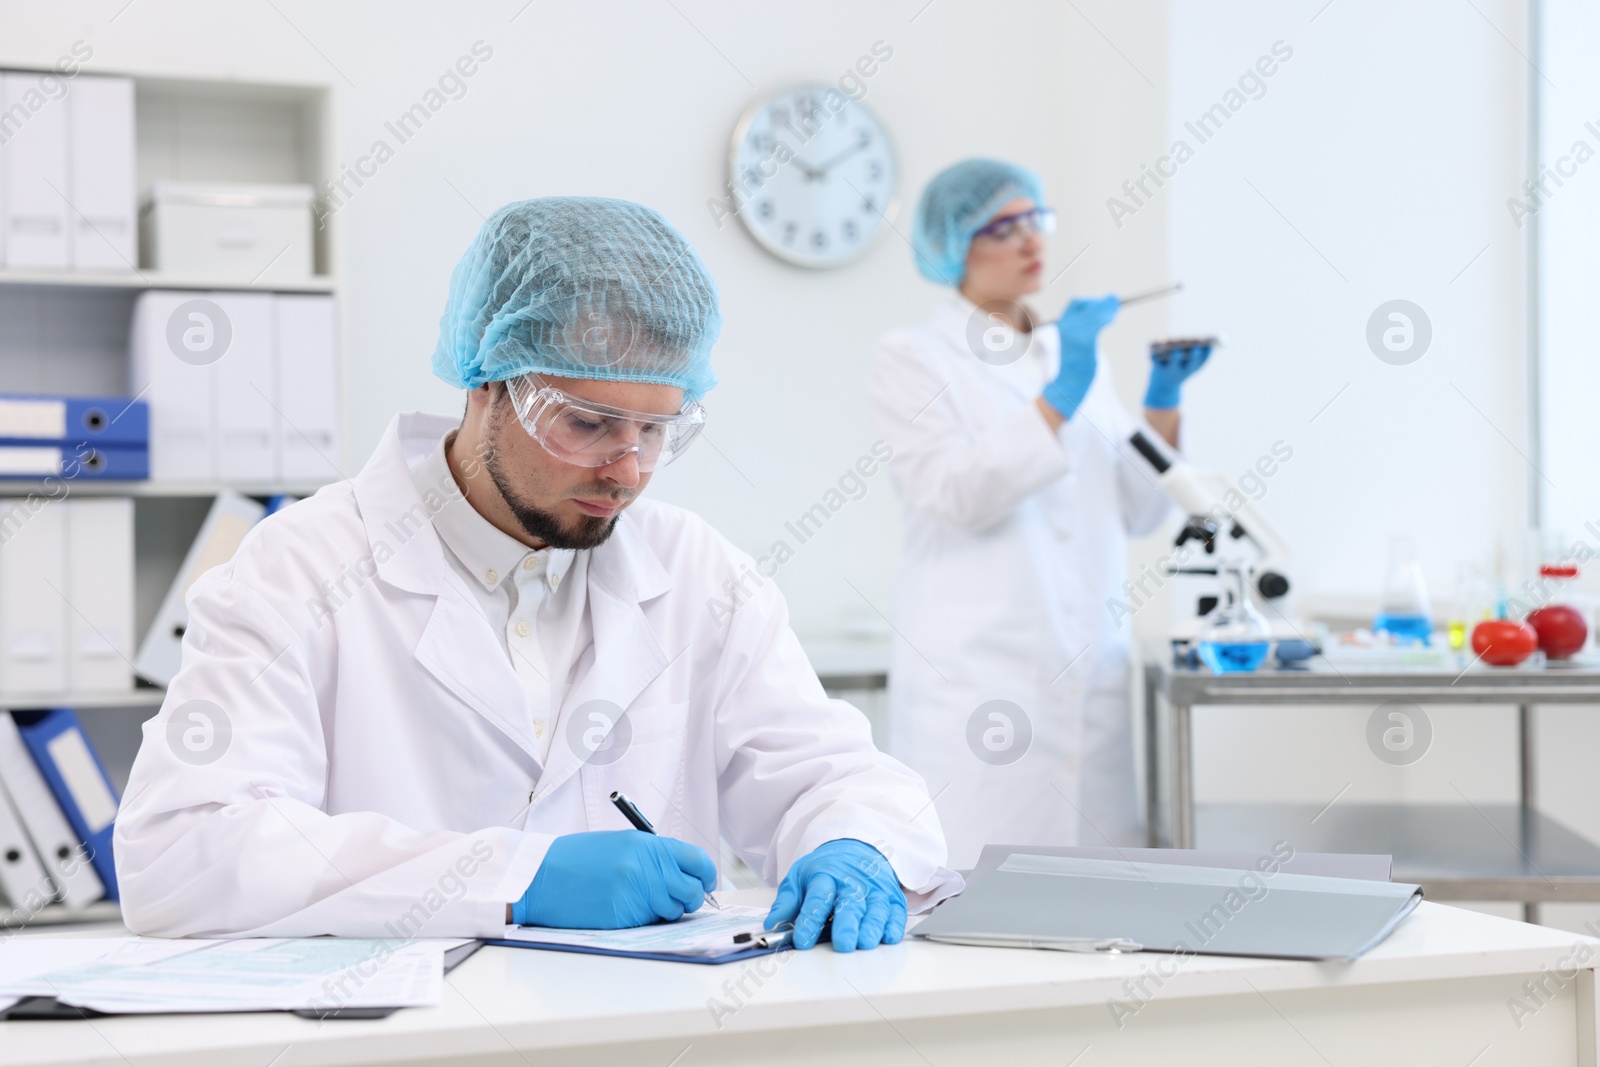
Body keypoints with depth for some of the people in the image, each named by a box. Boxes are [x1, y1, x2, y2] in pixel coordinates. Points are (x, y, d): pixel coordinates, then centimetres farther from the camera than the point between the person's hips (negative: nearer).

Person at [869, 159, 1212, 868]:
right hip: (978, 676, -5)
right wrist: (1060, 399, -19)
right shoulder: (910, 359, 1)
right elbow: (960, 496, -13)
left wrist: (1164, 401, 1)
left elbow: (1137, 511, 14)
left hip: (1089, 675, 5)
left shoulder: (1072, 351, 17)